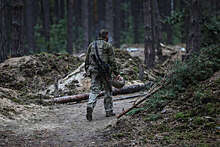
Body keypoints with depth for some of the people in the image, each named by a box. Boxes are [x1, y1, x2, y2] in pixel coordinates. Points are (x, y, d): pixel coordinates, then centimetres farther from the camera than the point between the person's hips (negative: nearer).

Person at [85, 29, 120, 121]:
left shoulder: (91, 45, 11)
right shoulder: (108, 46, -3)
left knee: (94, 91, -1)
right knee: (108, 91, 11)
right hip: (105, 72, -3)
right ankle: (109, 111, 16)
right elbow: (112, 61, -5)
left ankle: (90, 106, -25)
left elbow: (87, 60, 14)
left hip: (94, 71, 3)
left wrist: (87, 71, 23)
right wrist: (116, 73, -2)